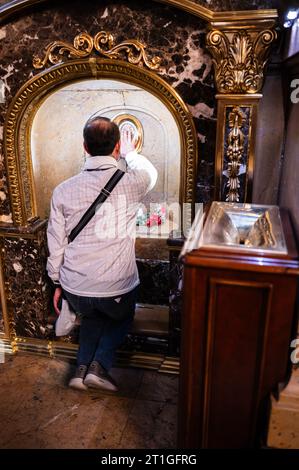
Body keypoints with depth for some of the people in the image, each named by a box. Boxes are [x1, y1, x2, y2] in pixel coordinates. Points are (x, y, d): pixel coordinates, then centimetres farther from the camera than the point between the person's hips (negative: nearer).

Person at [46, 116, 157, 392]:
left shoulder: (63, 191, -7)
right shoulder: (130, 183, -13)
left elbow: (56, 244, 1)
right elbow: (149, 173, 13)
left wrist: (58, 284, 15)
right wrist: (130, 153, 33)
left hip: (75, 289, 3)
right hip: (117, 288, -2)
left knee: (92, 314, 34)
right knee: (122, 318, 30)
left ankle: (82, 368, 24)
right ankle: (100, 364, 14)